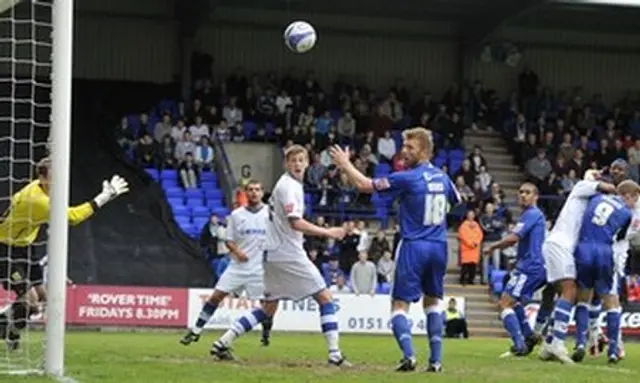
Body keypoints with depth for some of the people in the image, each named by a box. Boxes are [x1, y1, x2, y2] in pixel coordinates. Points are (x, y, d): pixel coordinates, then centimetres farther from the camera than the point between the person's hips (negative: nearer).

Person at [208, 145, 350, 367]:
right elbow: (295, 223, -23)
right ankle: (334, 354, -9)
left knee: (268, 308, 14)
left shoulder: (289, 184, 17)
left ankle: (223, 342, 8)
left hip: (273, 255, 10)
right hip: (289, 254, -10)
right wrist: (327, 233, -21)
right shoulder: (288, 186, -13)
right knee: (325, 297, -5)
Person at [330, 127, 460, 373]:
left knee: (400, 304, -1)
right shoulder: (442, 178, 7)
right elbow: (456, 201, 30)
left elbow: (365, 185, -9)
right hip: (439, 247, 5)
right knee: (433, 301, 16)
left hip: (414, 247, -5)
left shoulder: (408, 178, -12)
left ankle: (408, 356, -20)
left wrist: (345, 165, 5)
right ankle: (436, 360, 8)